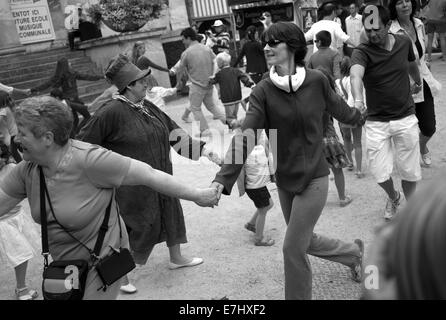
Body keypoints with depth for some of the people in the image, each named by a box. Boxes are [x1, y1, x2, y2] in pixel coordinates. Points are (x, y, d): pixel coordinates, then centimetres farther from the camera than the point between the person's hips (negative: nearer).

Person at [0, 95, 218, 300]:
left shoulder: (89, 160, -27)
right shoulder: (26, 171, -7)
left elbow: (150, 176, -22)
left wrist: (196, 195, -15)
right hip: (62, 263, 7)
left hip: (101, 262, -7)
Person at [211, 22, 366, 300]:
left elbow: (339, 109, 10)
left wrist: (361, 117, 29)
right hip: (285, 180, 3)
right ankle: (354, 252, 46)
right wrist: (223, 180, -27)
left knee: (293, 248, -4)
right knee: (306, 241, 19)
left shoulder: (317, 81, -11)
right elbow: (245, 139, -17)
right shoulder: (263, 92, -10)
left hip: (313, 178, -3)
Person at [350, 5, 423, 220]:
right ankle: (393, 198, 33)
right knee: (380, 173, -1)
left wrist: (418, 82, 40)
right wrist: (358, 101, -56)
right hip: (376, 121, -2)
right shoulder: (362, 52, -14)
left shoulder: (404, 42, -2)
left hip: (405, 118, 2)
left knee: (410, 172, 6)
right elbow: (355, 74, -36)